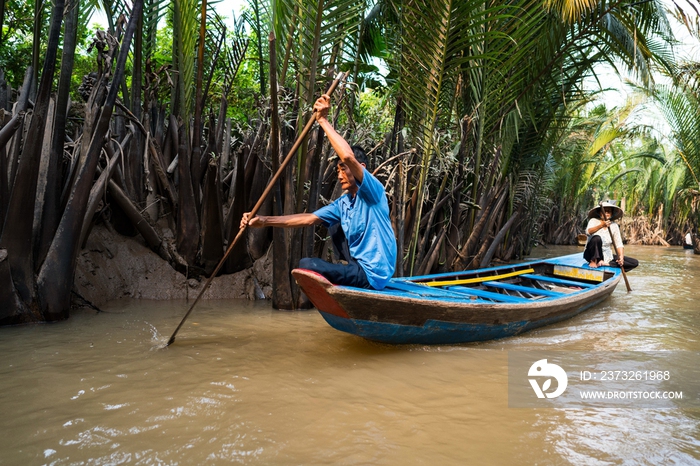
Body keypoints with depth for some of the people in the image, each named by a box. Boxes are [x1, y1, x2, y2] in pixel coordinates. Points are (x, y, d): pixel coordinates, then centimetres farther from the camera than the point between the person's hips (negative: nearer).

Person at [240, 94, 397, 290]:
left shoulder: (372, 191, -13)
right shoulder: (342, 203, 10)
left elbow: (348, 157, -31)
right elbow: (308, 219, 4)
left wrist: (323, 120, -24)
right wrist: (265, 221, -4)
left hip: (373, 275, -9)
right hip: (361, 266, 9)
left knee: (306, 266, -16)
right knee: (335, 229, 26)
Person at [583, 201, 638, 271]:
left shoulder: (614, 226, 4)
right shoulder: (594, 221, -6)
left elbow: (619, 244, -1)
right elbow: (588, 232, -29)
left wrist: (621, 257, -18)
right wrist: (601, 225, -44)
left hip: (607, 256, 5)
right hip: (592, 254, -5)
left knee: (635, 263, -8)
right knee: (597, 238, -34)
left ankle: (606, 263, -16)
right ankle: (594, 261, -18)